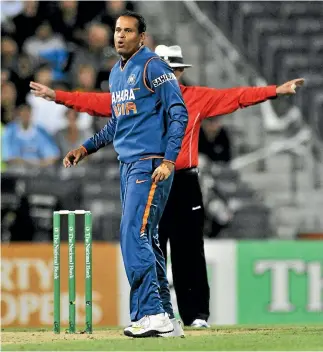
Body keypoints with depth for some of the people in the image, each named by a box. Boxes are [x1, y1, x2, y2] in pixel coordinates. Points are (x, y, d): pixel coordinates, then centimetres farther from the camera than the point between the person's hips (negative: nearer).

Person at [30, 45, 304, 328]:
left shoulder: (198, 98, 4)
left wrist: (277, 91, -10)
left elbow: (237, 97, -1)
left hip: (184, 184, -1)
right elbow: (97, 102, 5)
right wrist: (56, 96, -1)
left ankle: (197, 314, 3)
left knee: (189, 253, -1)